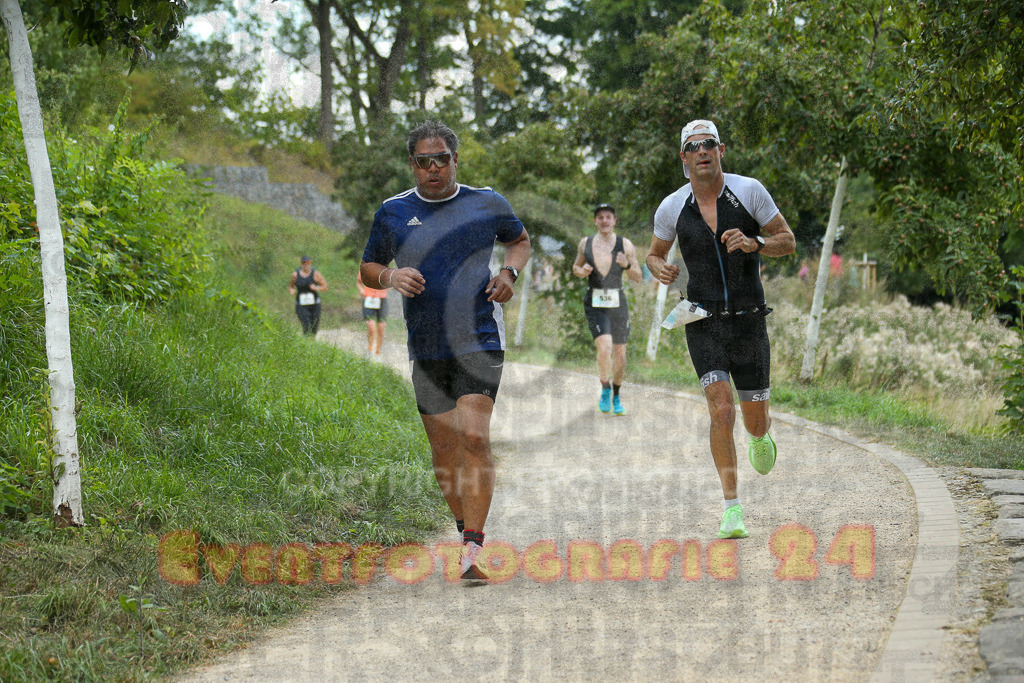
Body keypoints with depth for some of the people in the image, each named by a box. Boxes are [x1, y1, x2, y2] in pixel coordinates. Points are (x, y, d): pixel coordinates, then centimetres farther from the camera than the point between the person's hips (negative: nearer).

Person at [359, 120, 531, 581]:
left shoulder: (487, 204, 2)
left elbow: (520, 240, 21)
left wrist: (509, 272, 0)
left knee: (474, 438, -18)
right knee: (443, 448, 8)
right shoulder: (393, 212, 4)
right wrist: (389, 276, -8)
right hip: (426, 349, 3)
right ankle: (467, 531, 28)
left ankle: (472, 551, -19)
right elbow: (367, 268, 14)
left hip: (479, 340, -3)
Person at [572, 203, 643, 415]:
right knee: (604, 348, -22)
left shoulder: (625, 245, 0)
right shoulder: (585, 243, 3)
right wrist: (582, 271, -5)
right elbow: (576, 268, 18)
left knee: (620, 355, 8)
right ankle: (605, 389, 2)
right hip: (595, 304, -1)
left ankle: (616, 396, 31)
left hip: (618, 304, 1)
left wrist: (627, 265, -17)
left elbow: (638, 278, 3)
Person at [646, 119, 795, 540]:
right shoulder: (672, 208, -1)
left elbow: (787, 241, 1)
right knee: (721, 410, -17)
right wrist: (660, 269, -9)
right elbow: (655, 254, 15)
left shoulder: (749, 191, -5)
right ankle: (732, 510, -10)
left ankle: (760, 438, 47)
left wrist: (754, 244, -19)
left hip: (749, 320, 0)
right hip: (704, 322, 0)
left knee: (756, 420, 7)